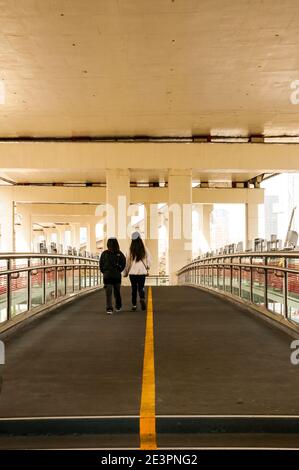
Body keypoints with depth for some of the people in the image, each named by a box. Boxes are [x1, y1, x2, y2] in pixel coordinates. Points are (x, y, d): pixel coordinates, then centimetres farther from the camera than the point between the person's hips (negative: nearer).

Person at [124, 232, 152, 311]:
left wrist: (126, 272, 10)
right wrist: (147, 268, 15)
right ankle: (142, 299, -20)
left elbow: (127, 262, -1)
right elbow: (149, 260, -1)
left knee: (134, 289, 10)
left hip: (132, 272, 0)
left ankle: (134, 305, 11)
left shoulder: (130, 250, -5)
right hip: (142, 272, 0)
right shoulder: (144, 249, -3)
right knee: (141, 287, 8)